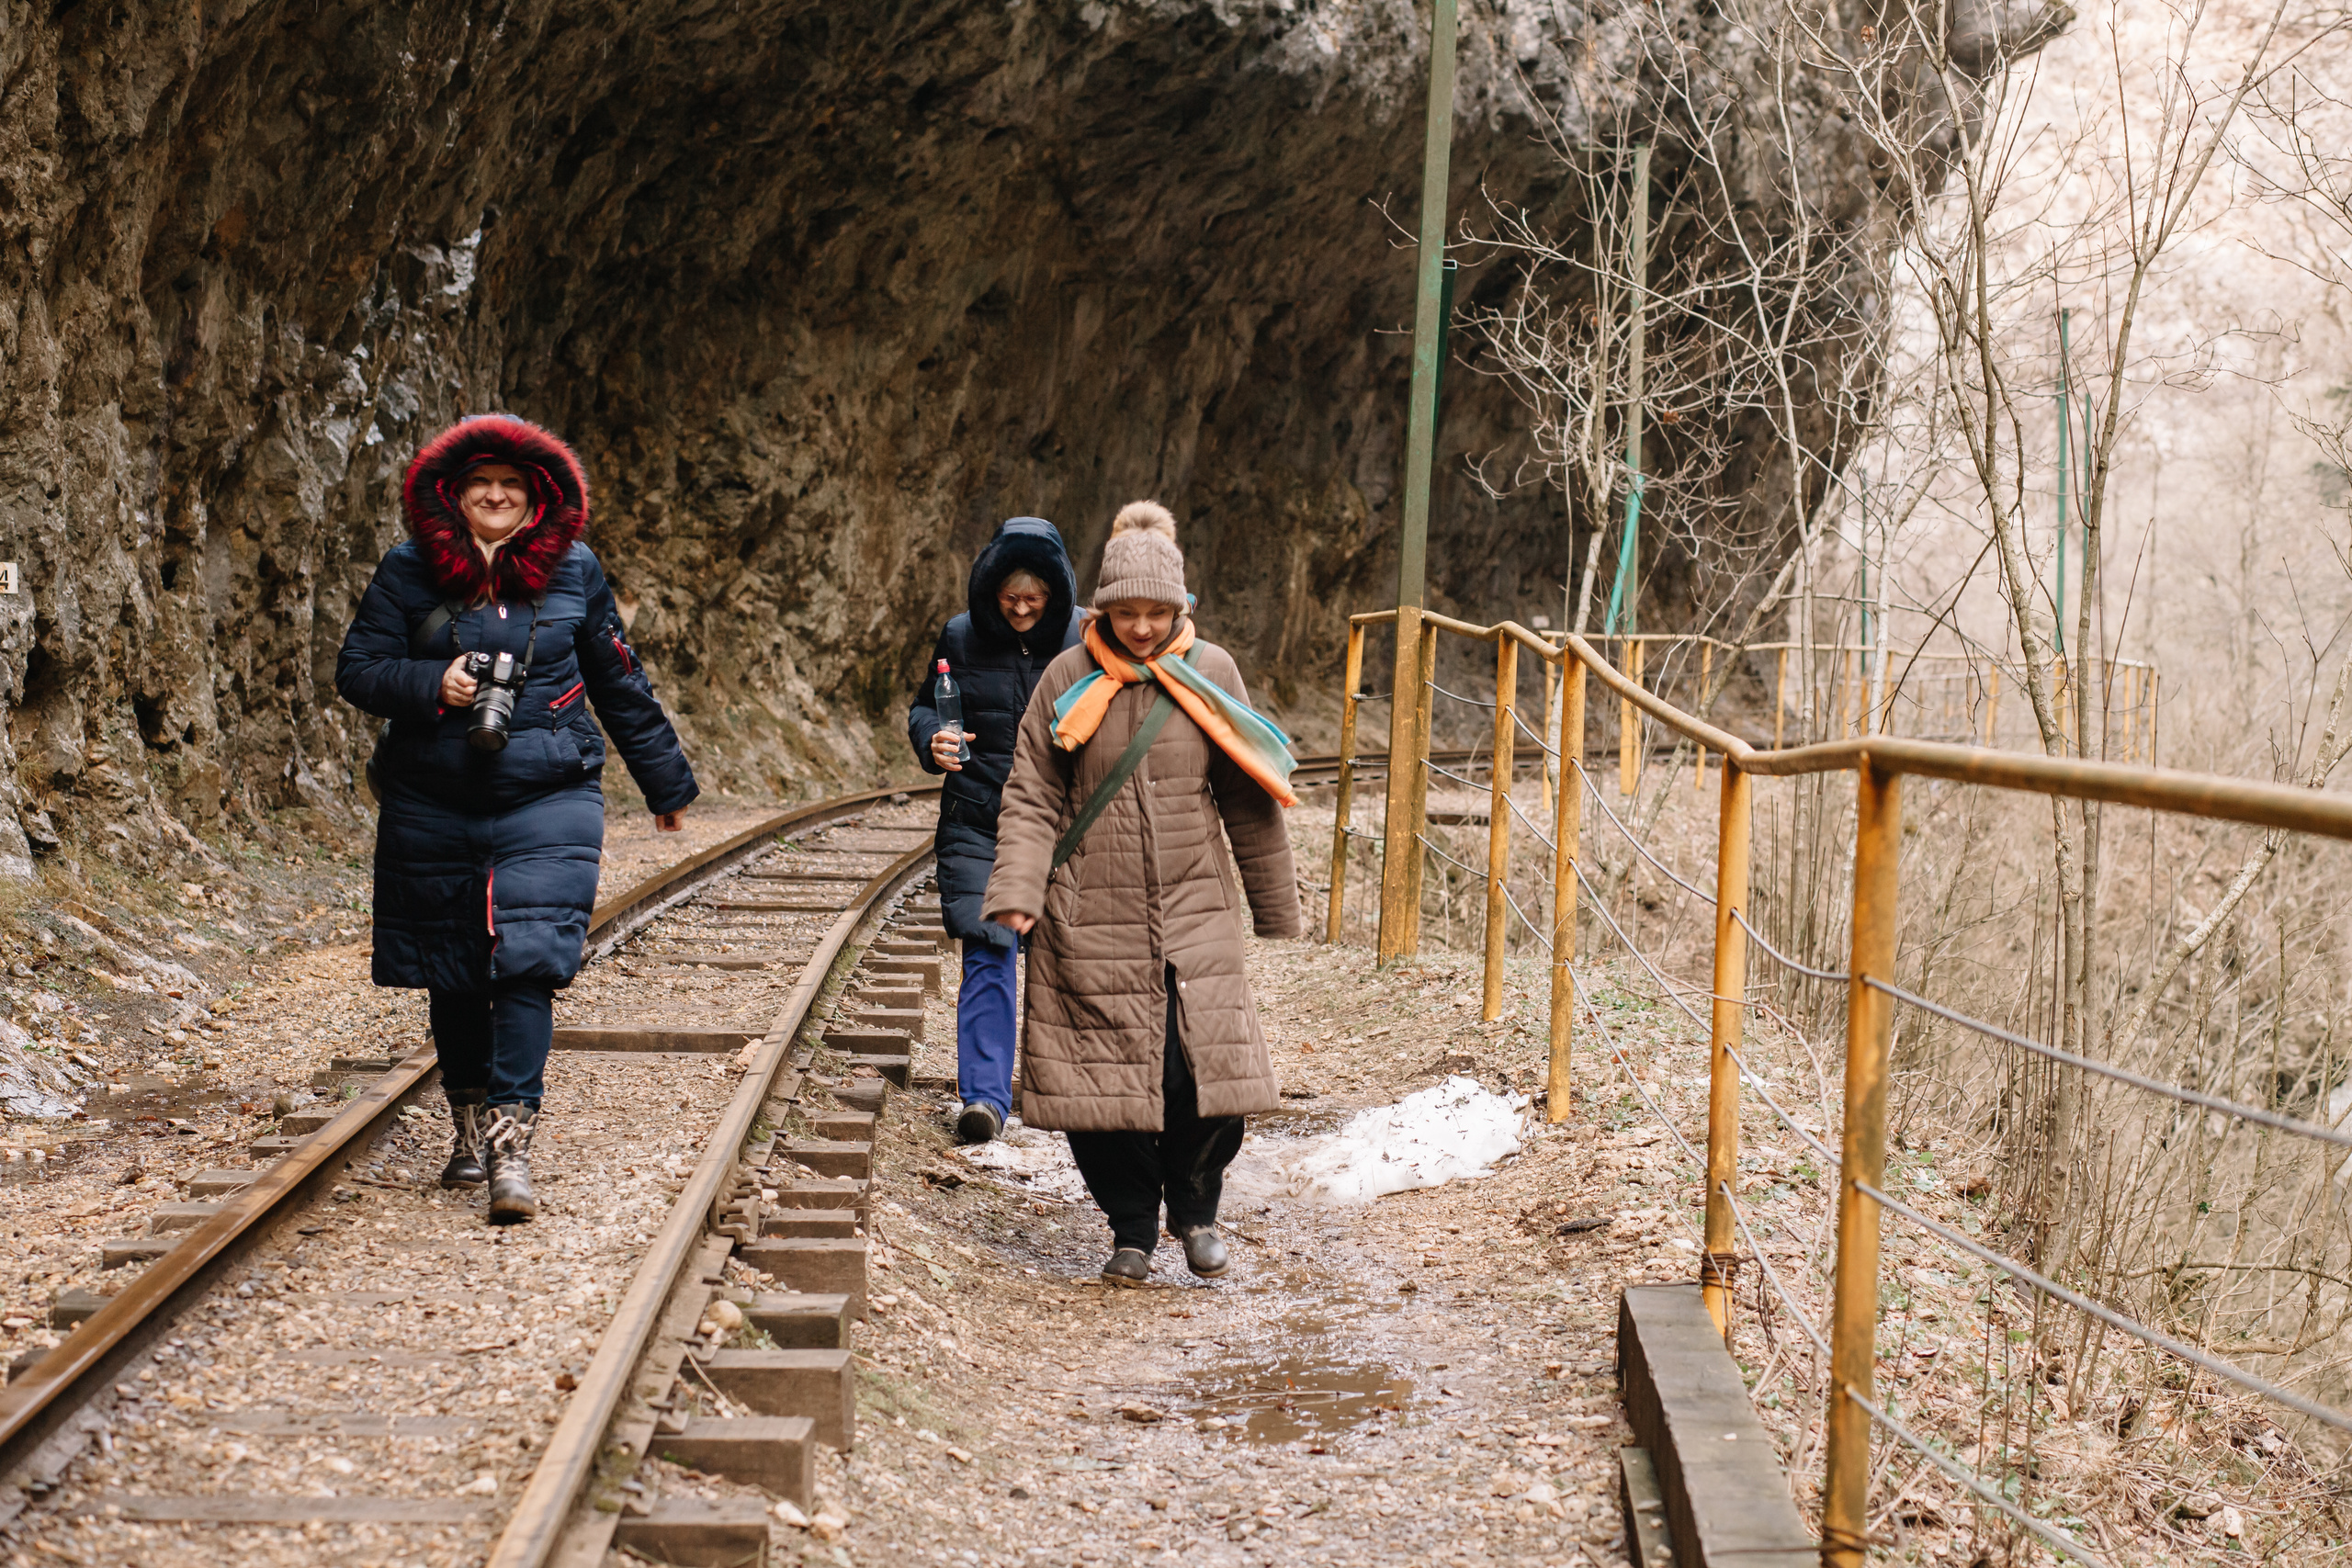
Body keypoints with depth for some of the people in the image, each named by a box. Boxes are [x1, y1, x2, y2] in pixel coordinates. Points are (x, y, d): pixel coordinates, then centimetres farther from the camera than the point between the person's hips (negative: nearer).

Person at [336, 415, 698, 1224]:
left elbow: (620, 683, 14)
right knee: (451, 973, 10)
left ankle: (512, 1143, -17)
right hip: (432, 806, 1)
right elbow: (356, 669, 2)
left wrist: (665, 781, 21)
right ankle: (470, 1123, 29)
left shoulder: (573, 570, 4)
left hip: (548, 801, -1)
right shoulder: (409, 571, 1)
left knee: (529, 963, -14)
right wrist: (432, 685, -17)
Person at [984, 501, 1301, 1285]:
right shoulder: (1069, 680, 0)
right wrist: (1017, 891, -11)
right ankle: (1132, 1230, 18)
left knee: (1208, 1069, -7)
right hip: (1089, 919, -1)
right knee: (1102, 1077, -1)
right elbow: (1031, 798, 3)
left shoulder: (1209, 674, 4)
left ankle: (1194, 1205, 20)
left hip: (1193, 912, 1)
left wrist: (1278, 905, 14)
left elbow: (1248, 799, 11)